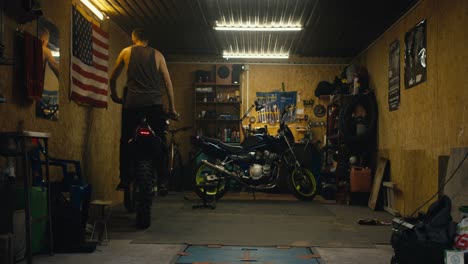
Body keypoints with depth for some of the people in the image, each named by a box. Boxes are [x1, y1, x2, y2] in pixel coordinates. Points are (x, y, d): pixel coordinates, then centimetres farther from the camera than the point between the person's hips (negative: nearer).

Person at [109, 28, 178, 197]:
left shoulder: (126, 52, 12)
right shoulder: (157, 54, 11)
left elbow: (113, 78, 17)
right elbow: (168, 82, 9)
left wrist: (114, 96, 33)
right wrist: (172, 107, 14)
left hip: (132, 102, 0)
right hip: (154, 103, 0)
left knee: (125, 141, 11)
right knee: (161, 142, 4)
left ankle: (124, 180, 7)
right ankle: (162, 182, -1)